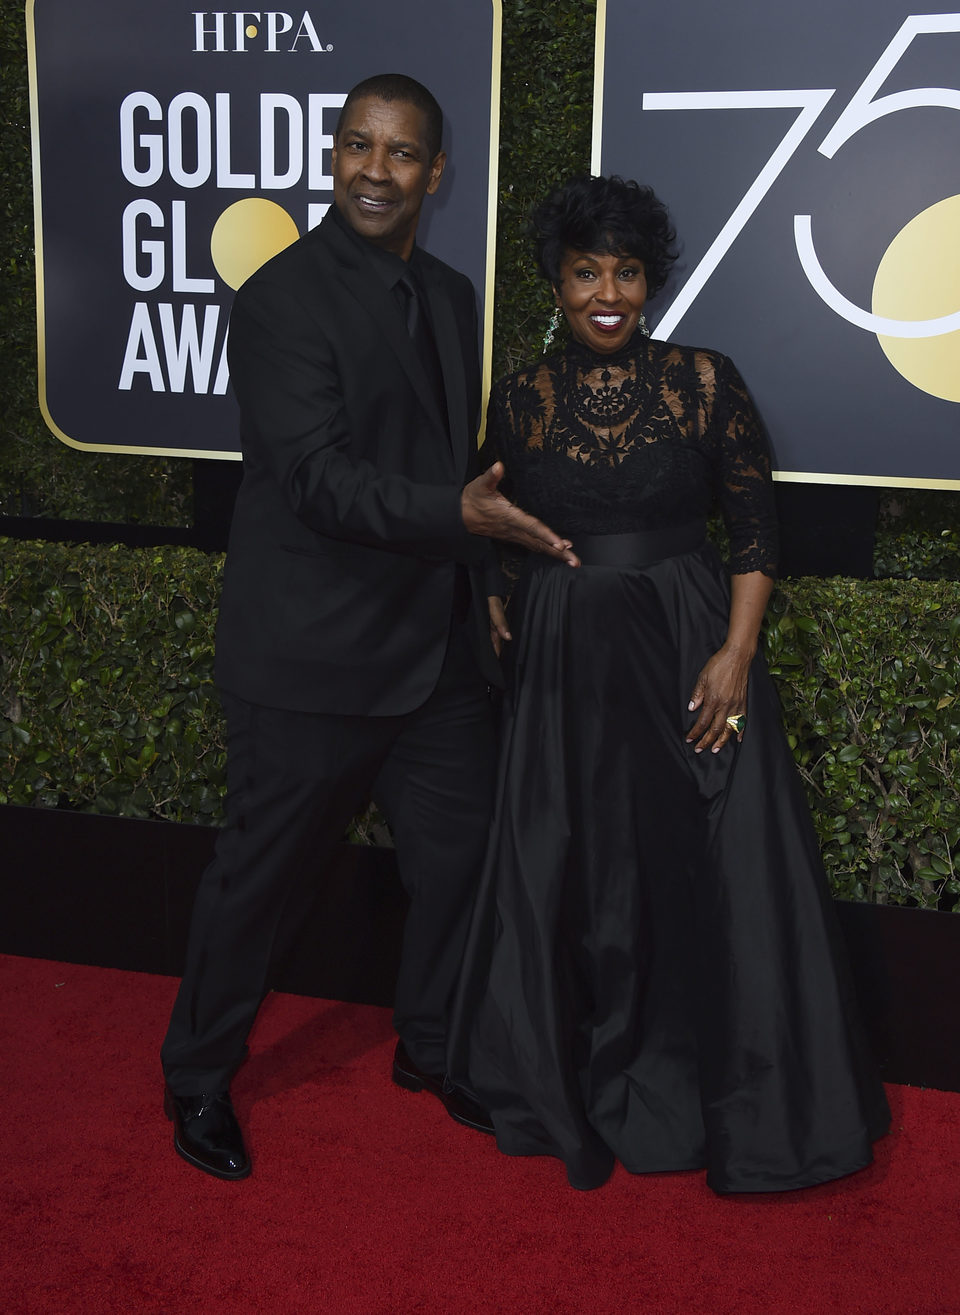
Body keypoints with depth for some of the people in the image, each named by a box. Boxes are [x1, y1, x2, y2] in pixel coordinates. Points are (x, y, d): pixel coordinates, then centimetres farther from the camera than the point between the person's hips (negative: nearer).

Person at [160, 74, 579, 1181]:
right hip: (313, 654, -7)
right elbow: (320, 477, -21)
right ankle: (197, 1080, 29)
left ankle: (431, 1047, 39)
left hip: (437, 650, 7)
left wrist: (480, 584, 16)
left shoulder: (449, 296, 11)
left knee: (458, 852, 15)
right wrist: (459, 515, -31)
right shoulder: (283, 297, -13)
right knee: (261, 876, 7)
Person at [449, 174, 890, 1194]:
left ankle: (725, 1097, 24)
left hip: (686, 657, -1)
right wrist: (499, 632, 0)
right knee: (570, 878, 9)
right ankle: (583, 1090, 30)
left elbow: (755, 533, -2)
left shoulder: (704, 384, -2)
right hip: (561, 667, 2)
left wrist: (736, 653, -11)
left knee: (709, 871, 2)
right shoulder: (521, 398, 3)